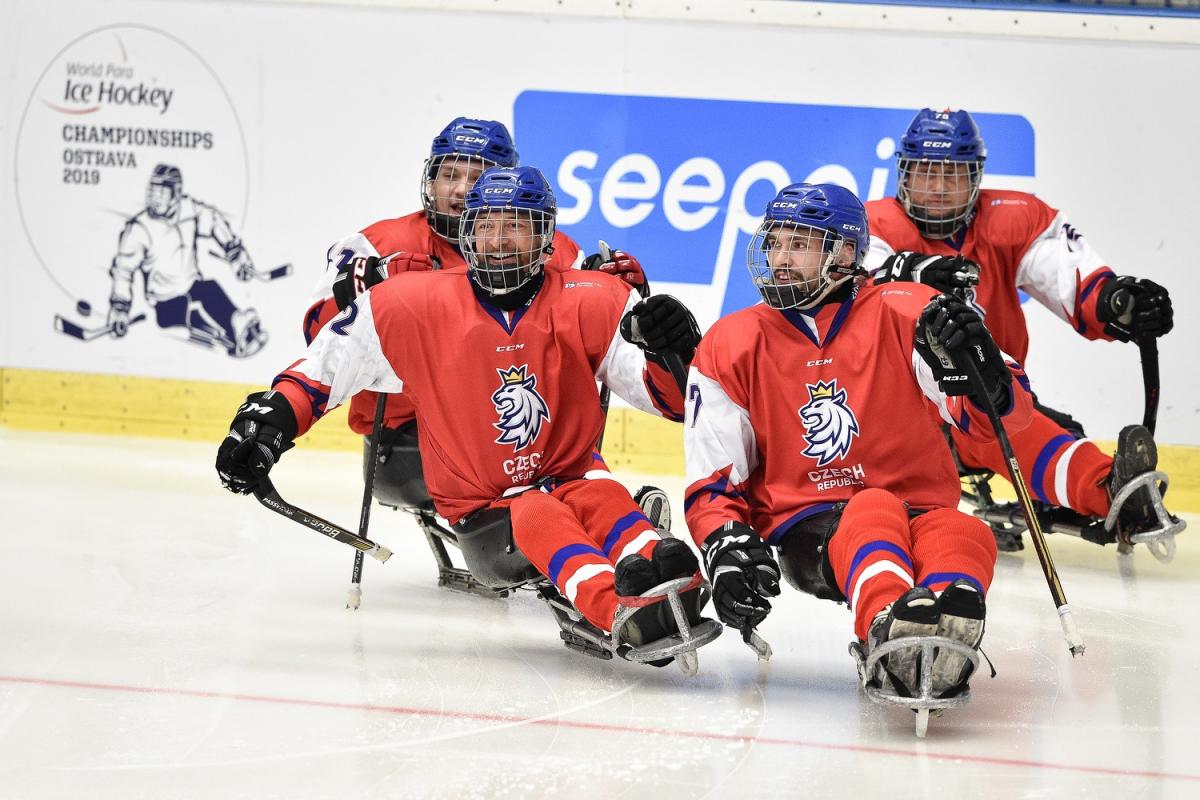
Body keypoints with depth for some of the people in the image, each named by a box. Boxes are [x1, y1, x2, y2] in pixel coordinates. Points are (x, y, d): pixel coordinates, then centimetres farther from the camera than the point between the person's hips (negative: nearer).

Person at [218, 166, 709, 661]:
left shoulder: (591, 304, -4)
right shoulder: (417, 304, -6)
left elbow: (670, 399, -7)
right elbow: (330, 358, 5)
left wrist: (670, 352, -29)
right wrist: (273, 414, -7)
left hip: (571, 476, 1)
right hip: (483, 507, -1)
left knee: (605, 500, -33)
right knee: (541, 520, -34)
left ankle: (660, 584, -65)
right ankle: (621, 609, -62)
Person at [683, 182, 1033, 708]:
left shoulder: (905, 315, 3)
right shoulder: (731, 345, 8)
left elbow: (1001, 416, -6)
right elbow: (712, 479, 8)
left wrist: (977, 367, -29)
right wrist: (725, 546, -12)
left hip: (920, 511, 1)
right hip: (807, 528, -1)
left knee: (965, 536, -34)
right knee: (873, 512, -35)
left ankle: (937, 651, -67)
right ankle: (891, 631, -68)